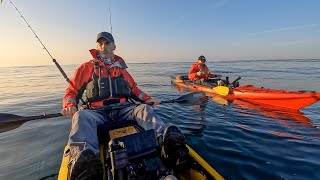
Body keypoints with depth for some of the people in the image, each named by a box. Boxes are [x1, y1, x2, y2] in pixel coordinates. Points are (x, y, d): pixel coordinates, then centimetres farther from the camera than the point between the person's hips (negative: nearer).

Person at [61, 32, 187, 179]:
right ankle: (84, 157, -57)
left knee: (144, 108, -25)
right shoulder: (87, 67, 14)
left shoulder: (120, 68, 22)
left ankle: (165, 137, -51)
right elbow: (72, 90, 13)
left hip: (122, 110, 2)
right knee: (81, 116, -32)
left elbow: (134, 89, 25)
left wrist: (147, 99, 9)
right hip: (97, 112, -1)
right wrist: (69, 105, -9)